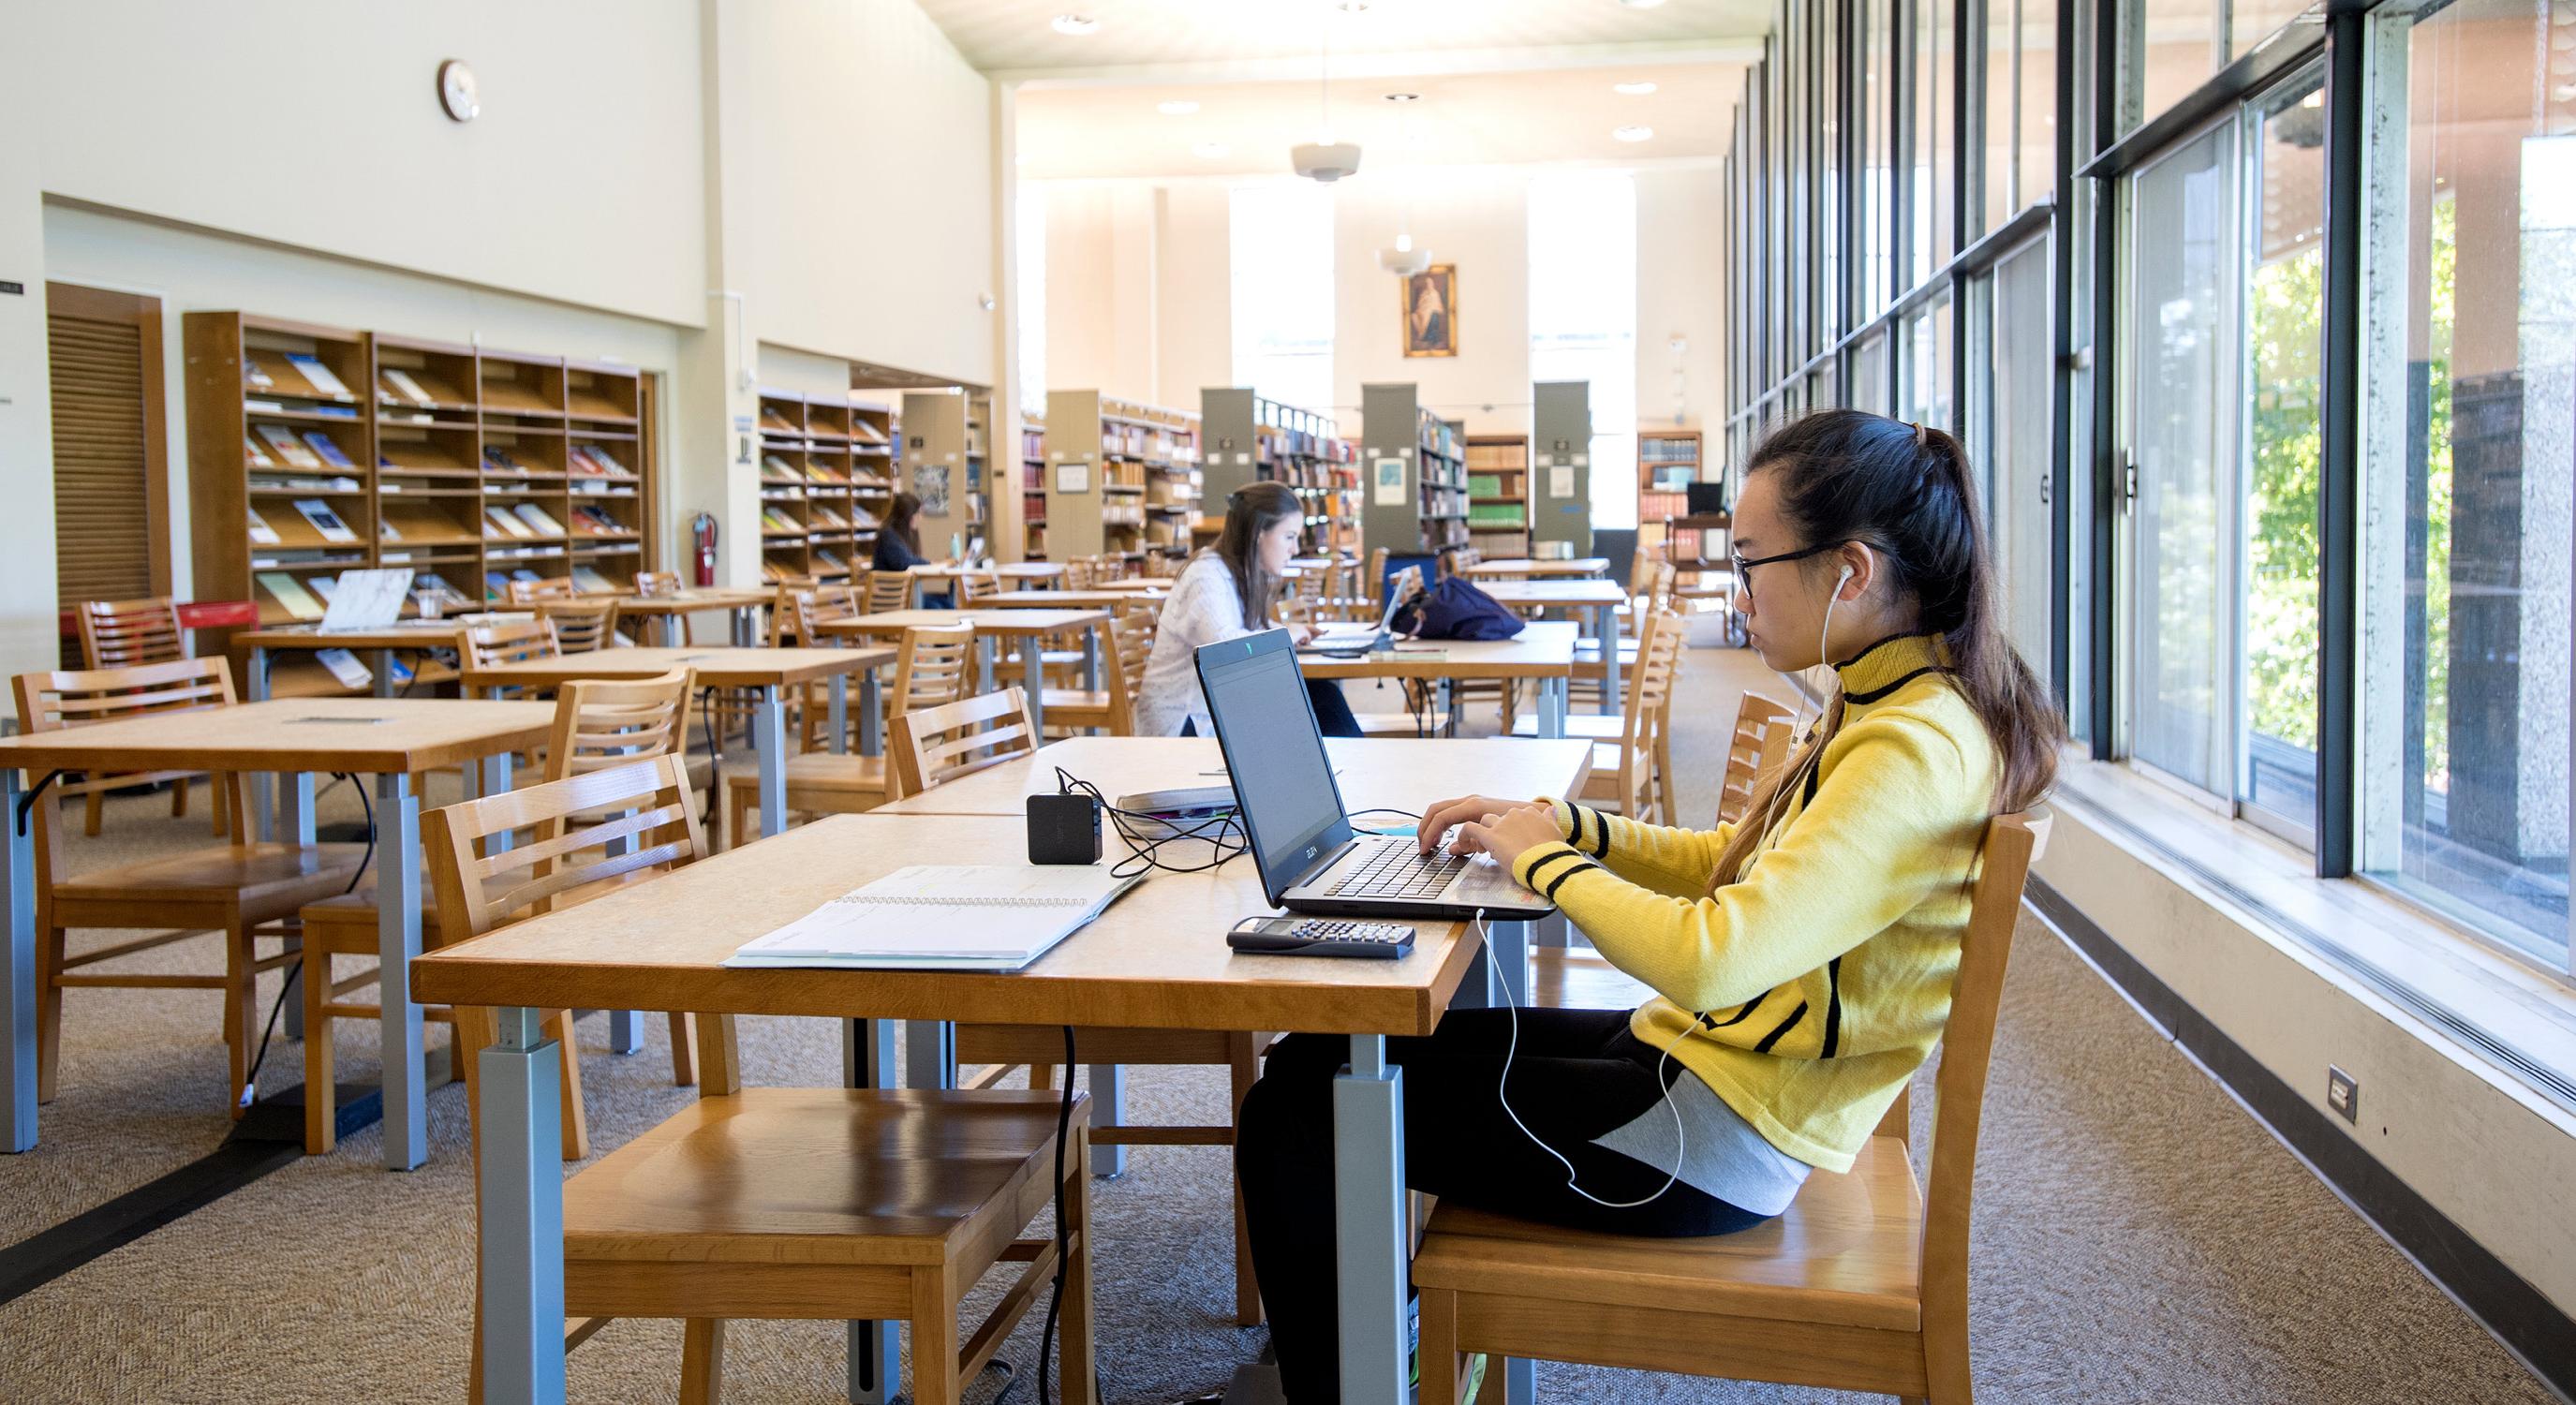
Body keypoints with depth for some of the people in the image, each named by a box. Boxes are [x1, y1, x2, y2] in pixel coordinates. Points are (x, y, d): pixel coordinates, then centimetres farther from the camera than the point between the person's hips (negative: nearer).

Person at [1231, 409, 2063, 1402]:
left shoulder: (1916, 752, -24)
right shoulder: (1886, 708, 7)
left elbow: (1710, 957, -33)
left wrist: (1544, 862, -16)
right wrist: (1569, 824, 6)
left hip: (1717, 1134, -10)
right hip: (1698, 1055, 10)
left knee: (1296, 1123, -6)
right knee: (1315, 1056, 12)